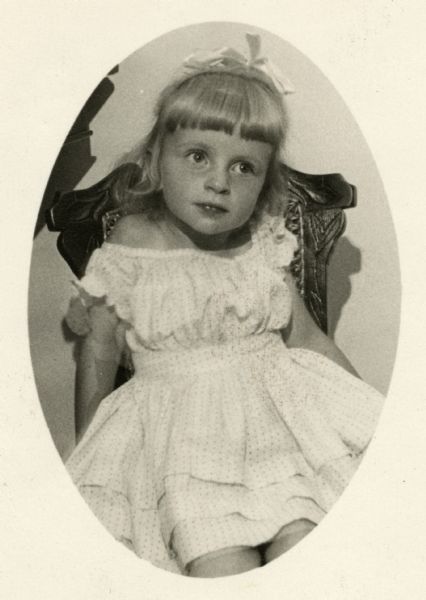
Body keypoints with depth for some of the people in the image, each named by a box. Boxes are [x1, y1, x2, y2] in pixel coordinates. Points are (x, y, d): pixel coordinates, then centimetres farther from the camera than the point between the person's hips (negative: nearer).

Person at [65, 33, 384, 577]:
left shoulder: (264, 246, 6)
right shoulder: (133, 244, 0)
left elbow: (305, 337, 15)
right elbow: (100, 351, 8)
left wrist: (371, 405, 15)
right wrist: (85, 451, 11)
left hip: (274, 410, 3)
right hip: (179, 424, -2)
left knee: (300, 537, -21)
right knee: (220, 562, -25)